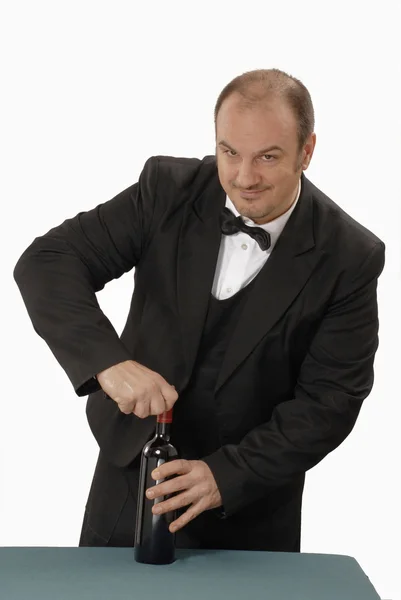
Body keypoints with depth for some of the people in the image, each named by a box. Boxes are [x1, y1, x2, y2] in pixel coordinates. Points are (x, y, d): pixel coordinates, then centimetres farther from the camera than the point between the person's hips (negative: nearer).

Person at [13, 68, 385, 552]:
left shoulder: (350, 257, -15)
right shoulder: (168, 189, -12)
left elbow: (329, 401, -14)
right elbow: (48, 262, -16)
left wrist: (225, 476, -24)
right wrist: (108, 361, -32)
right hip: (131, 476, 2)